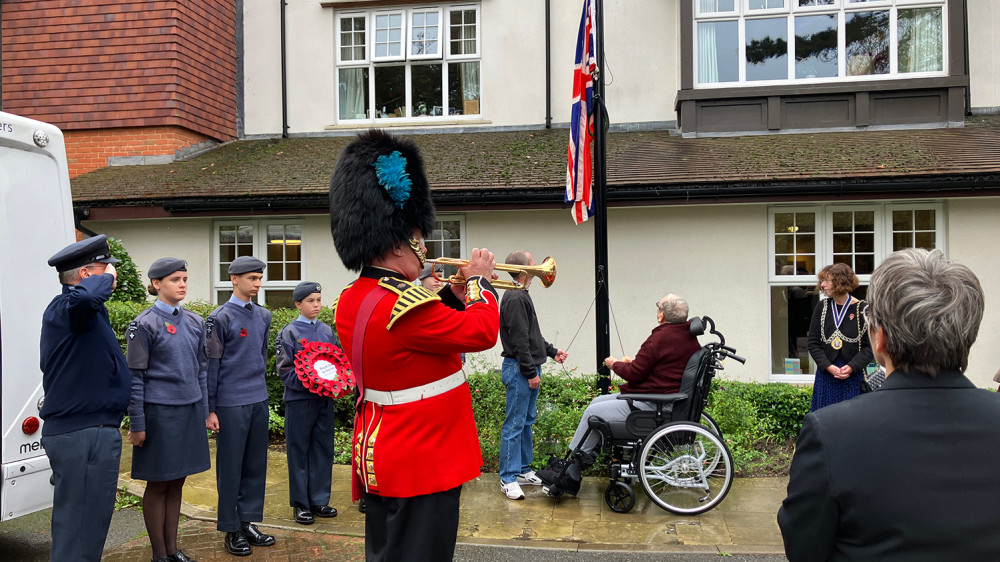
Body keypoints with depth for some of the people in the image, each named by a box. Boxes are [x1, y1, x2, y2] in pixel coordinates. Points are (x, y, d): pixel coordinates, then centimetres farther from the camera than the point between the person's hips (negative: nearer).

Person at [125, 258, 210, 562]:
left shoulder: (195, 322, 8)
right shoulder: (144, 325, -7)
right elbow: (135, 377, -8)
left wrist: (205, 411, 11)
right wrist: (137, 424, -9)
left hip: (190, 411, 5)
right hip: (159, 413, -5)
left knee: (177, 482, 13)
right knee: (158, 484, 5)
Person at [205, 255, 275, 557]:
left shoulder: (264, 316, 9)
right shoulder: (220, 317, -8)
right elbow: (211, 365, -8)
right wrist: (209, 409, -8)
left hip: (259, 401, 6)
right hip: (231, 404, -6)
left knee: (256, 464, 11)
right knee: (231, 467, 4)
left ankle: (248, 522, 23)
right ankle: (231, 529, 16)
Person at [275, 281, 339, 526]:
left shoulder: (327, 331, 8)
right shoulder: (289, 332, -5)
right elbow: (285, 370, -9)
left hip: (325, 398, 5)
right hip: (299, 399, -4)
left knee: (323, 449, 9)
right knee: (299, 450, 4)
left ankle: (319, 500, 21)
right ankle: (300, 504, 15)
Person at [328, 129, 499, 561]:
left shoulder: (350, 302, 5)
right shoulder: (404, 306, -26)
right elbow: (482, 332, -18)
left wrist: (453, 296, 8)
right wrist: (480, 282, -3)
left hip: (379, 461, 10)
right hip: (422, 465, -10)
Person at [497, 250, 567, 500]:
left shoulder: (522, 296, 16)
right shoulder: (515, 298, -17)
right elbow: (519, 340, -21)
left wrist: (552, 351, 21)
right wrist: (531, 373, -19)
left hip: (529, 368, 11)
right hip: (519, 369, -11)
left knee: (527, 422, 16)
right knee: (514, 424, -5)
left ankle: (523, 470, 25)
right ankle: (508, 479, 1)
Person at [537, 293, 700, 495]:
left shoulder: (661, 338, -20)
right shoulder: (690, 337, 8)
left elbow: (634, 374, -16)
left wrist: (615, 364, 3)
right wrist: (635, 362, 16)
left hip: (650, 406, -10)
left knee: (592, 413, -4)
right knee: (597, 401, 14)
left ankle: (570, 477, 6)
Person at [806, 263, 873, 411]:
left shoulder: (862, 309, -3)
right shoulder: (822, 307, 5)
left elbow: (870, 346, -4)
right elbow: (813, 343, 3)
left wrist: (852, 367, -18)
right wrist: (829, 367, -10)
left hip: (854, 375, -2)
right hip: (826, 374, 2)